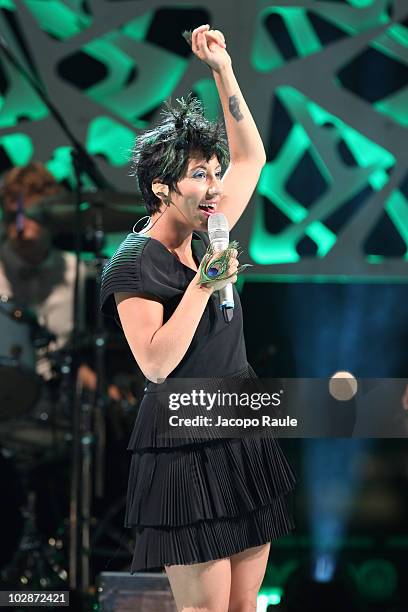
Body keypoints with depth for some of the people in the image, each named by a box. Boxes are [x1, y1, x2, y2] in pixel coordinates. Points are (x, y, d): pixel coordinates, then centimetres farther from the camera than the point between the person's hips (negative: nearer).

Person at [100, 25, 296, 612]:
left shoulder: (206, 237, 10)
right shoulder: (135, 263, -11)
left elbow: (250, 157, 20)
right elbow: (157, 364, -20)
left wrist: (223, 70, 14)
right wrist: (203, 284, -20)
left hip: (243, 445, 8)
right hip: (185, 453, -7)